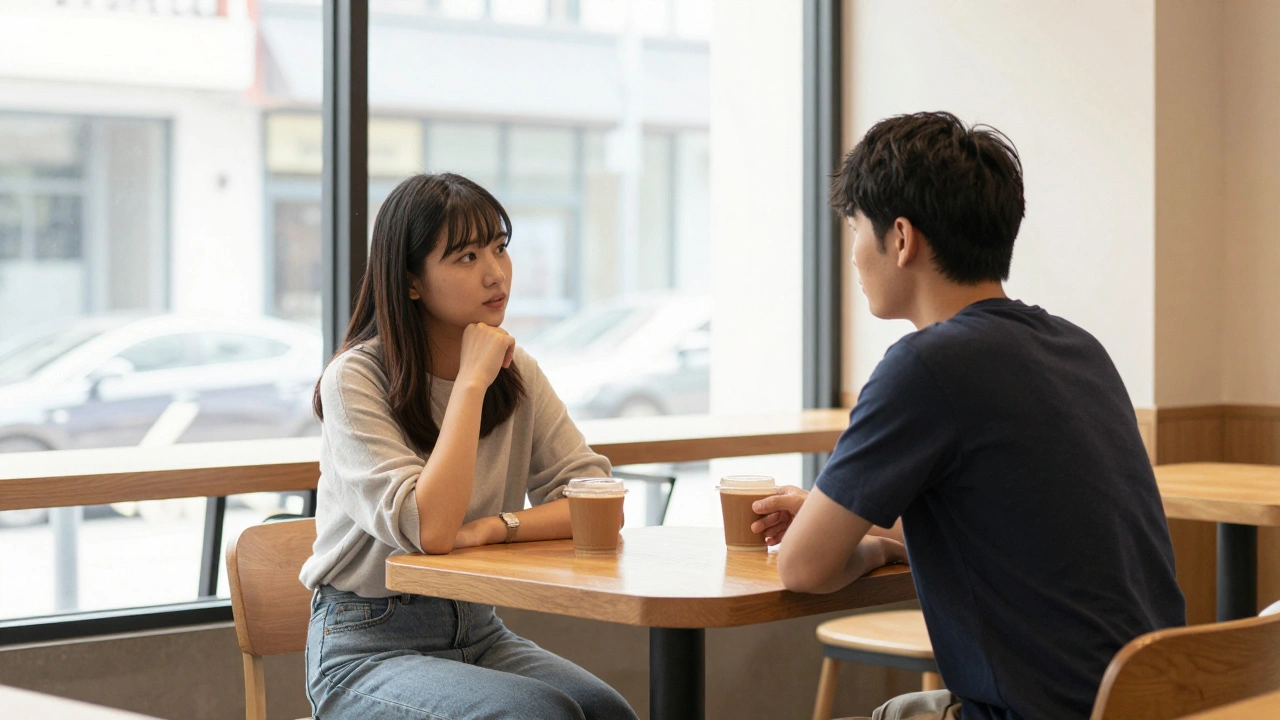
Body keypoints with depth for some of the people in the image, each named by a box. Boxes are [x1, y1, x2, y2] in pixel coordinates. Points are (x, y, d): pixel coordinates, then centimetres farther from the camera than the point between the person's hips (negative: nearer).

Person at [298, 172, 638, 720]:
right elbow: (427, 530, -26)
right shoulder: (354, 381, -13)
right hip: (368, 648, -5)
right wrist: (471, 383, -21)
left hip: (479, 632, 5)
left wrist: (495, 527, -19)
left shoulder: (516, 372, 5)